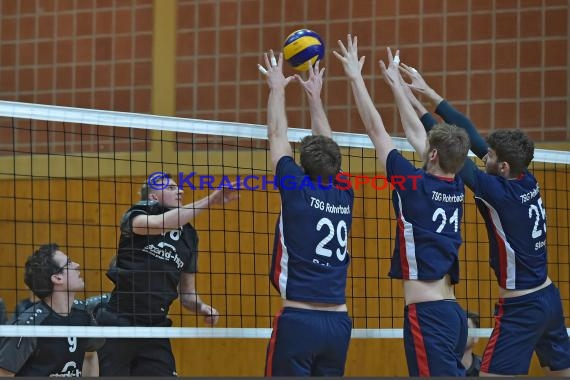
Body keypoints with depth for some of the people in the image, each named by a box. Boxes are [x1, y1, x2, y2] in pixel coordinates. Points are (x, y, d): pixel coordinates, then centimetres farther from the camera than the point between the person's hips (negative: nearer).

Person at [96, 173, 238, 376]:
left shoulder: (188, 236, 14)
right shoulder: (136, 216, -1)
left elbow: (187, 295, 20)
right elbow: (159, 224, -26)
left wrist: (202, 307, -3)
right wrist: (209, 201, -25)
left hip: (156, 330, 5)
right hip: (118, 325, -5)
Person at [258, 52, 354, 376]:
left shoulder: (298, 190, -4)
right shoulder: (344, 196, 9)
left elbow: (278, 136, 8)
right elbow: (327, 146, 25)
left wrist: (277, 88, 22)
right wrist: (315, 96, 36)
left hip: (298, 320, -5)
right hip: (339, 322, 5)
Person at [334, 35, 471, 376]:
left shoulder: (416, 185, -7)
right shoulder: (456, 188, 10)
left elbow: (376, 129, -1)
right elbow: (415, 132, 24)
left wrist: (356, 77, 8)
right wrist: (396, 84, 34)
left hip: (427, 313, -8)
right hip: (453, 312, 8)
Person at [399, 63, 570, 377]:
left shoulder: (500, 192, -19)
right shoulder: (528, 182, 1)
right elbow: (471, 136, 4)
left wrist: (416, 105, -10)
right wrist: (428, 92, 7)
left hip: (521, 309, -9)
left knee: (492, 374, -6)